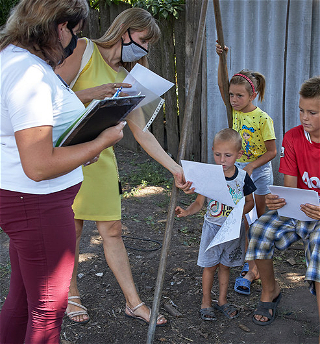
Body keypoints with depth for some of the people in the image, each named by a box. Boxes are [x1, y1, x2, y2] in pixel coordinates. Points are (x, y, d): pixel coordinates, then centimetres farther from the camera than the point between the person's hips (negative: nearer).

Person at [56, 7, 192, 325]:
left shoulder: (126, 80, 11)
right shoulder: (84, 50, -6)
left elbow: (142, 133, 9)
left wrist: (174, 168, 6)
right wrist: (91, 94, -26)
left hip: (101, 158, 5)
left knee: (112, 230, 8)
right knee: (71, 228, 5)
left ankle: (133, 303, 17)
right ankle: (71, 296, 26)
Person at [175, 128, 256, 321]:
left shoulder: (243, 177, -9)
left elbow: (250, 202, 3)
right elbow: (199, 203, -8)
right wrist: (187, 212, -28)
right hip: (213, 227, -1)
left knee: (225, 265, 14)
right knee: (210, 266, 7)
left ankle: (222, 301, 31)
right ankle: (206, 302, 23)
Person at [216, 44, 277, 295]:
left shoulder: (263, 119, -16)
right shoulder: (235, 112, 0)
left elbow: (271, 152, -14)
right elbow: (222, 86, -6)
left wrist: (251, 167, -22)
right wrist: (222, 59, -15)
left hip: (259, 171, -5)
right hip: (238, 170, 5)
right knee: (244, 221, 8)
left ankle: (253, 269, 7)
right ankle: (252, 262, 21)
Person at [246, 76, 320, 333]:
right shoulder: (293, 138, -2)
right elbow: (289, 186, -2)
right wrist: (277, 200, -26)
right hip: (296, 209, 4)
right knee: (260, 229, -21)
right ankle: (270, 290, 7)